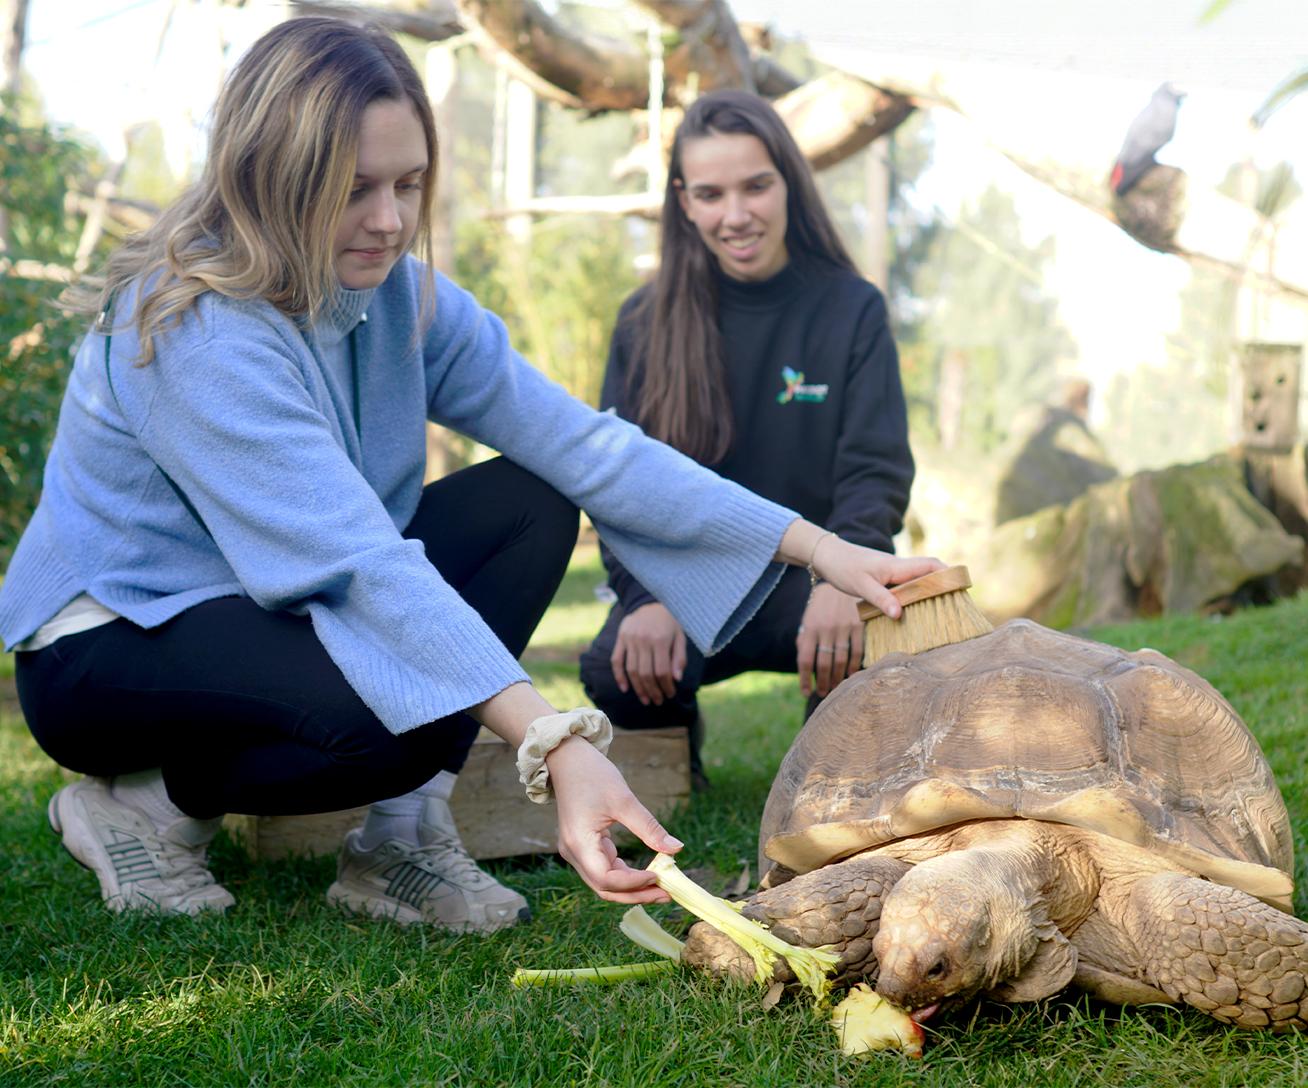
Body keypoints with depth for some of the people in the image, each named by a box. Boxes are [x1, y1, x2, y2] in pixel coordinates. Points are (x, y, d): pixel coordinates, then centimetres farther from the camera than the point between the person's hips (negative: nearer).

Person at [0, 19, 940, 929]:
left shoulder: (398, 292, -5)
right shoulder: (197, 328, -28)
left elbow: (578, 442, -9)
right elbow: (361, 560, -37)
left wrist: (816, 546, -15)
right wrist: (557, 745, -46)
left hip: (270, 610, 8)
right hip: (105, 648, -8)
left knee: (527, 506, -7)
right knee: (397, 717, -34)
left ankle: (401, 839, -9)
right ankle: (145, 804, -6)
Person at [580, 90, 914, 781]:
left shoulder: (851, 310, -1)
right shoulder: (646, 322, 1)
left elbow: (876, 470, -8)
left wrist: (844, 580, -30)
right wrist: (648, 599, -24)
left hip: (807, 573, 0)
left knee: (865, 636, -34)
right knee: (615, 675, -32)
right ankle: (674, 741, 8)